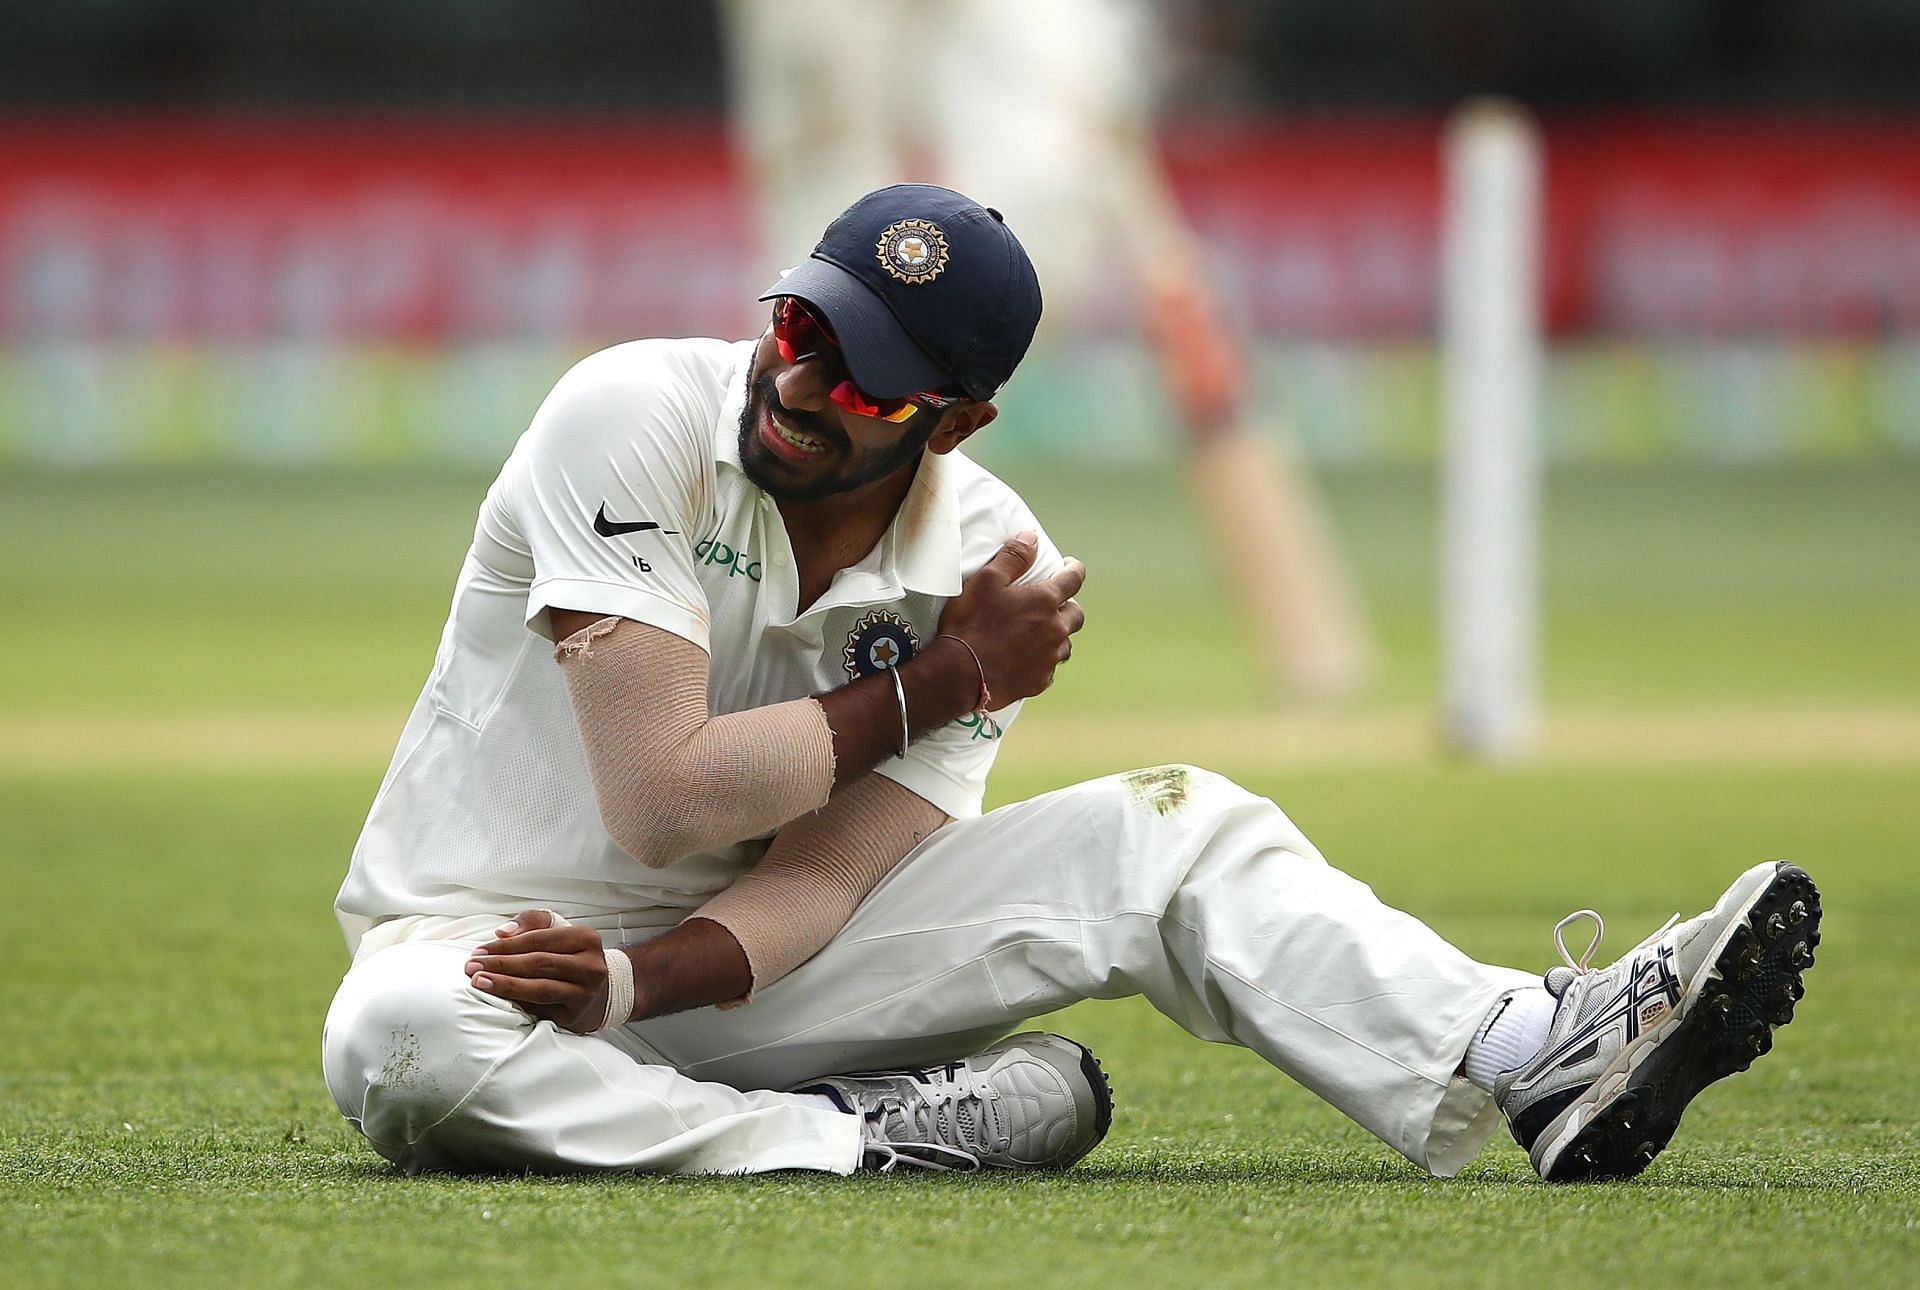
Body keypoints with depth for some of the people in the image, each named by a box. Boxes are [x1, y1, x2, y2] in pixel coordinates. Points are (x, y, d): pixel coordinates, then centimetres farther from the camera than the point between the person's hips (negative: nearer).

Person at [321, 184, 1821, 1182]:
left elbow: (826, 873, -13)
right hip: (491, 935, -4)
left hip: (741, 967, 4)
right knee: (400, 1041, -42)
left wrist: (643, 979, -34)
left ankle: (1542, 1061, -26)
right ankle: (856, 1141, -28)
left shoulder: (990, 566, -5)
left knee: (1164, 833, -9)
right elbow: (665, 803, -24)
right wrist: (942, 681, -16)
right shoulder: (634, 420, -19)